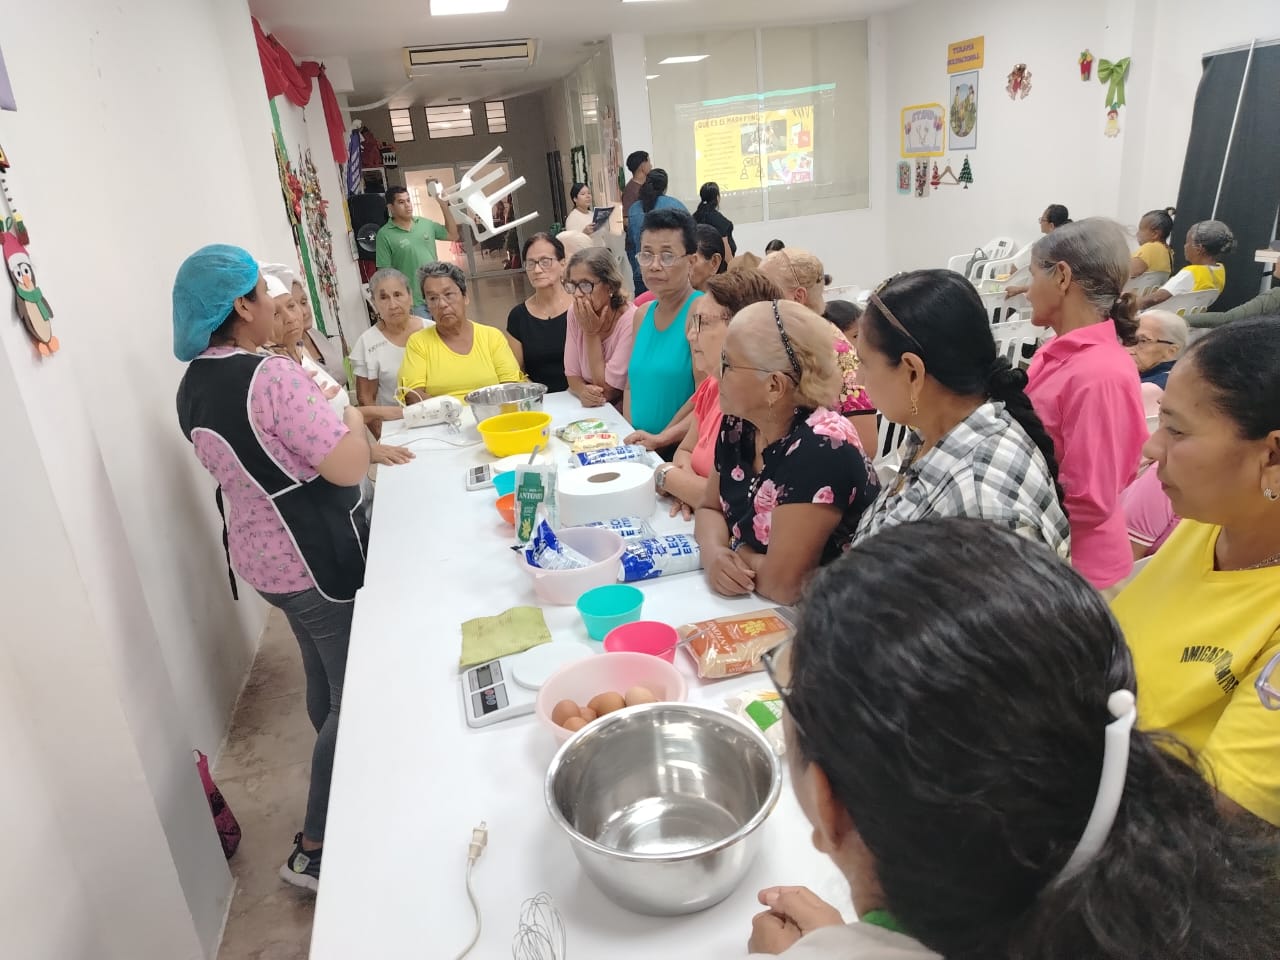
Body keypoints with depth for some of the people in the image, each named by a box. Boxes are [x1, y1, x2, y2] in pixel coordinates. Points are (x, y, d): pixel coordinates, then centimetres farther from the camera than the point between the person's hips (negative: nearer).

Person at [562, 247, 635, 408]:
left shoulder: (631, 320, -18)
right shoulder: (575, 312, -1)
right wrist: (583, 391, -19)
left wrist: (591, 334, -16)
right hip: (590, 410, 5)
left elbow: (607, 391, -15)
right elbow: (572, 373, 2)